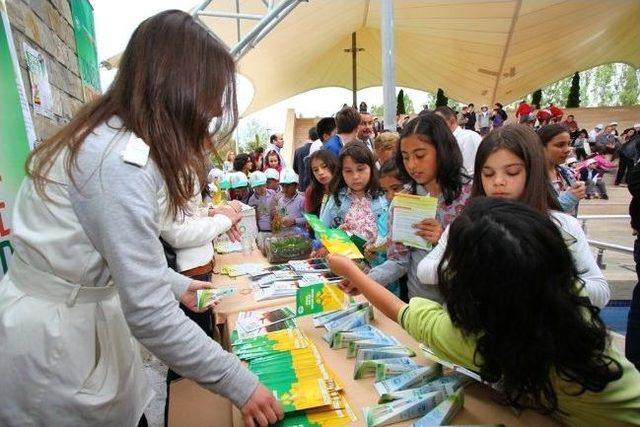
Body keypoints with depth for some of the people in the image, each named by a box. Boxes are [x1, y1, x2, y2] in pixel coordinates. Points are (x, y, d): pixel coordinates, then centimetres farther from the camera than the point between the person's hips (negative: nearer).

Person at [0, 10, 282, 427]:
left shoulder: (108, 136, 4)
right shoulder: (123, 160, -28)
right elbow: (149, 313, -28)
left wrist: (175, 283, 15)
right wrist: (239, 384, -19)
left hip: (76, 316, 9)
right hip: (53, 339, -9)